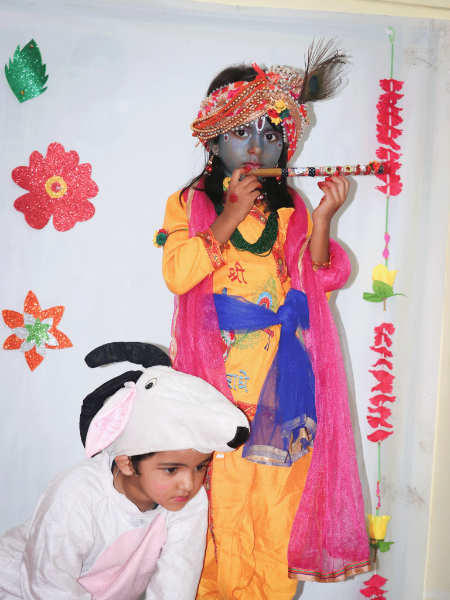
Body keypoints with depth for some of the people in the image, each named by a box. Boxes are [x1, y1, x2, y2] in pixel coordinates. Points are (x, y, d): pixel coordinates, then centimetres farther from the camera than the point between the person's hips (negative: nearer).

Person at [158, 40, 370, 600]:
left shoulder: (292, 211, 12)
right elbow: (177, 275, -10)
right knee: (222, 490, 2)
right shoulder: (188, 204, 4)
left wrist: (322, 219, -10)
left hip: (284, 373, 3)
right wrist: (228, 218, -14)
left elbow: (320, 280, 3)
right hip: (218, 369, -2)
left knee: (280, 490, 5)